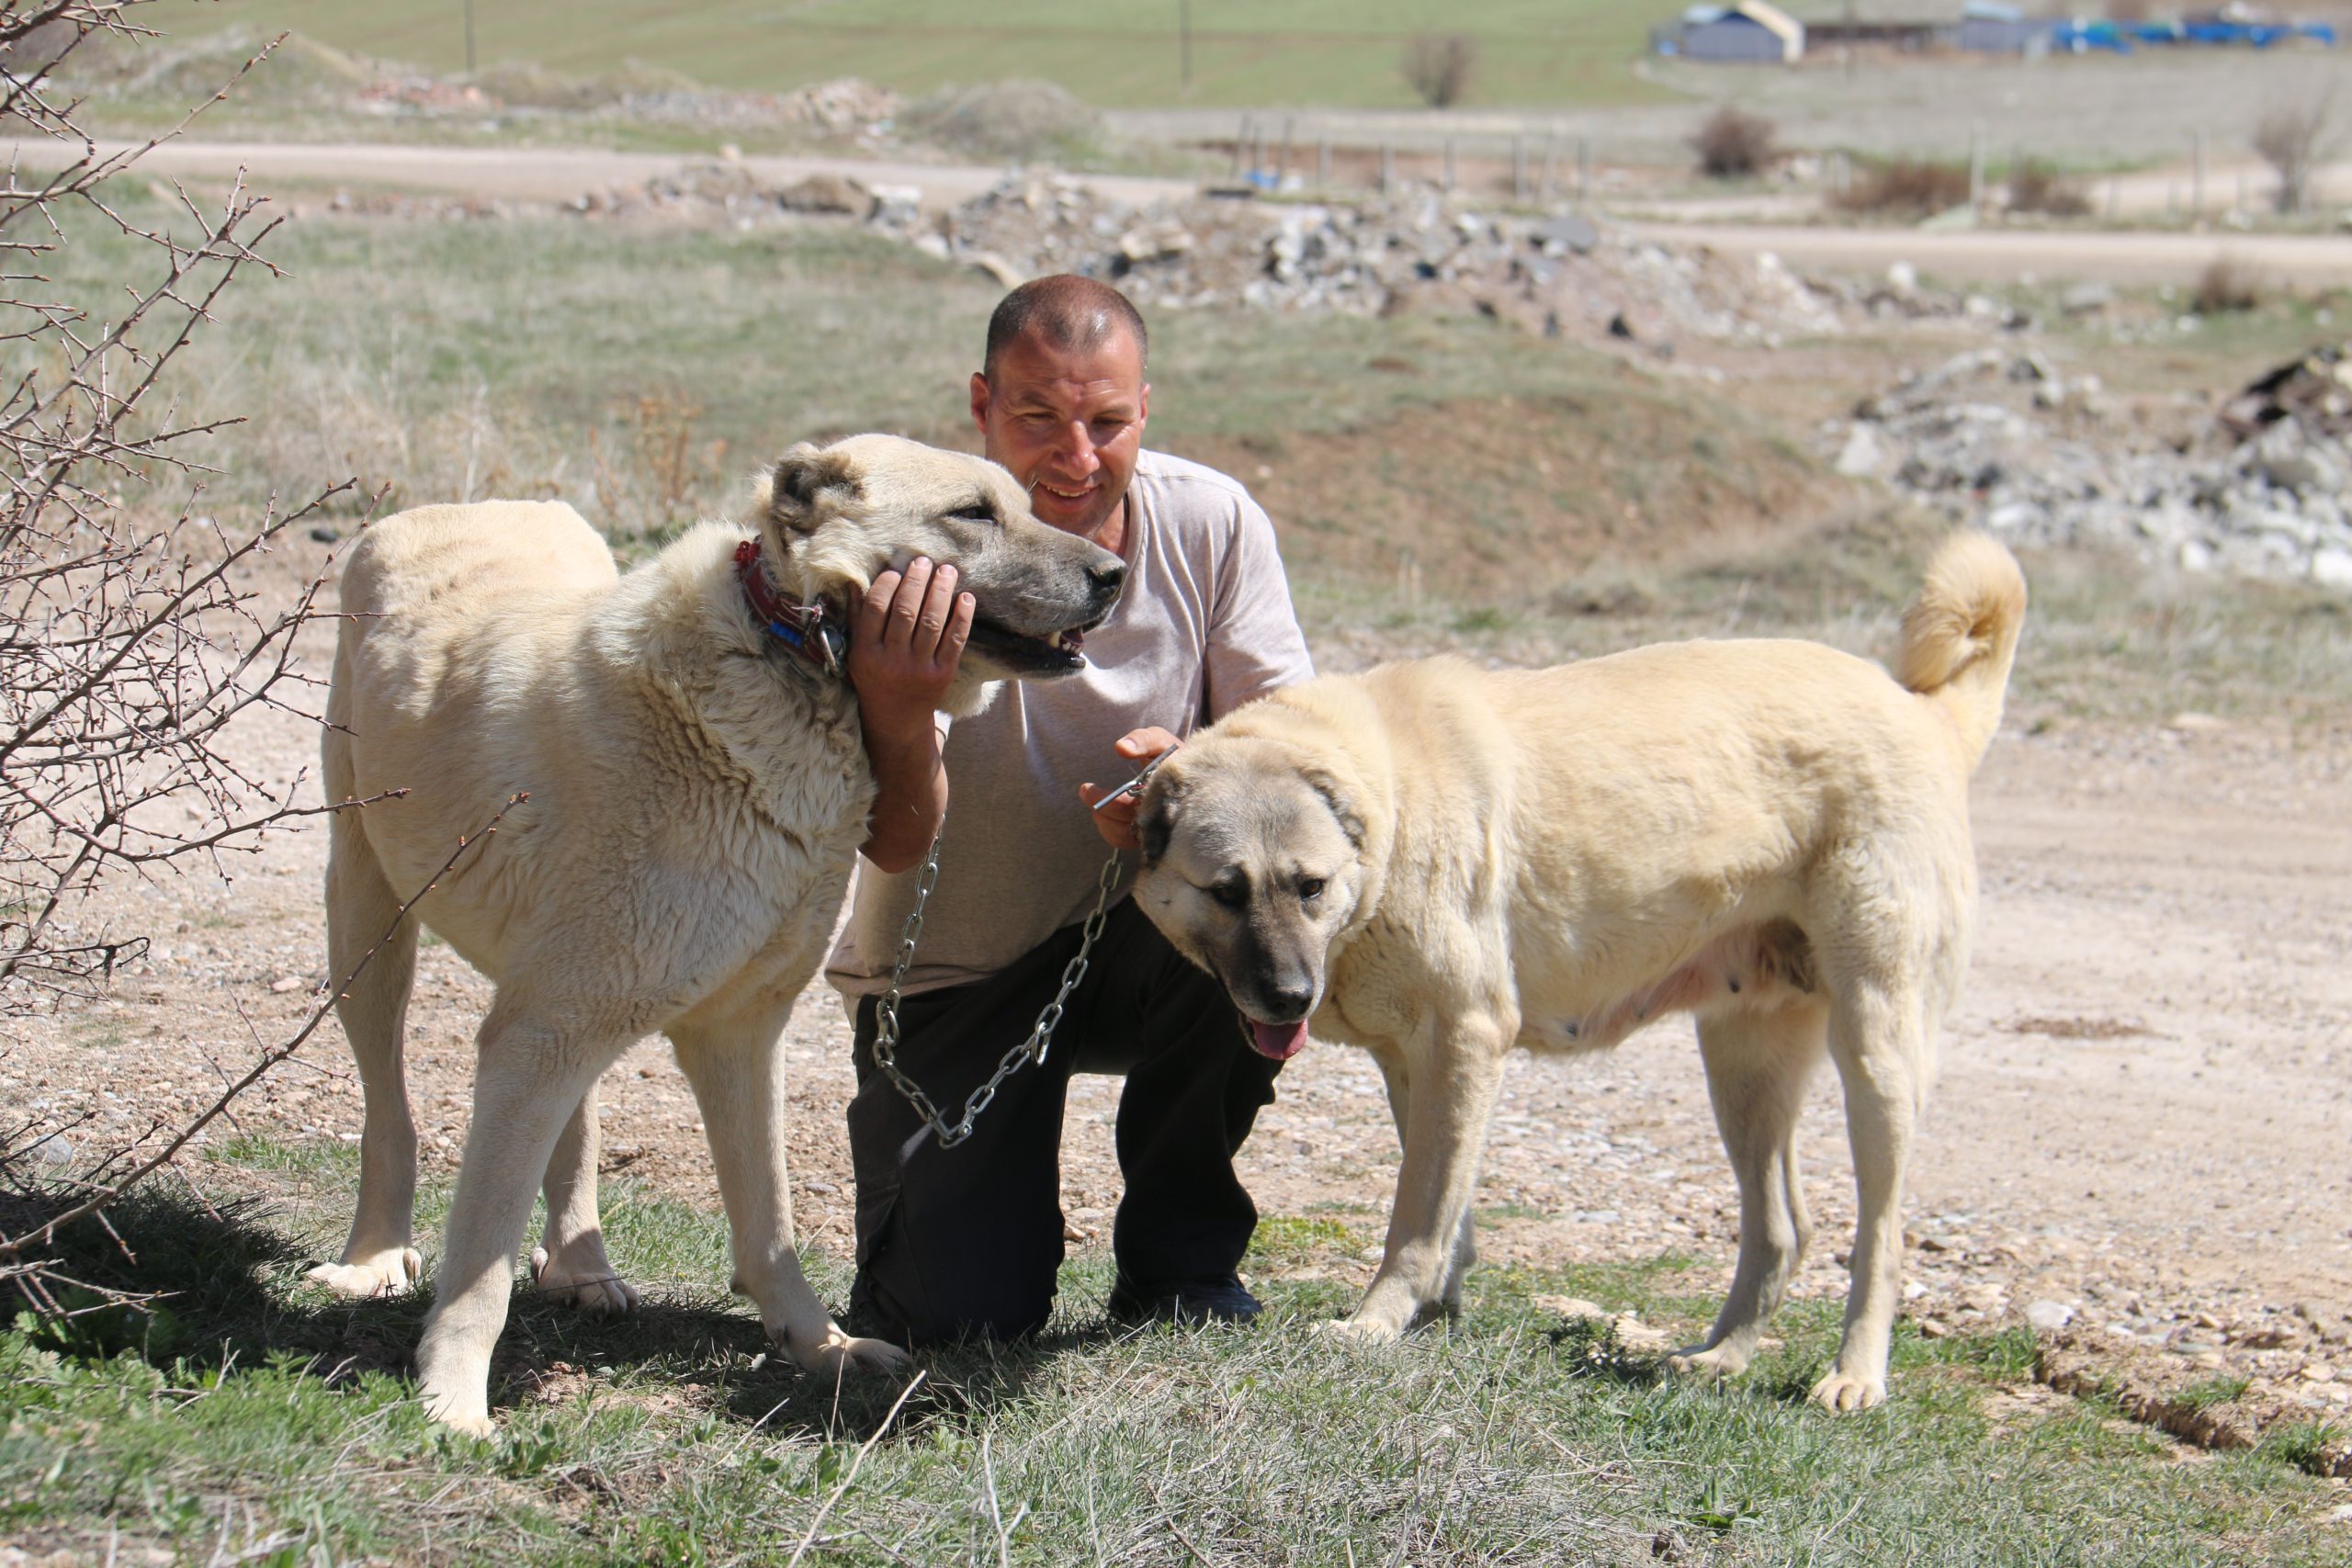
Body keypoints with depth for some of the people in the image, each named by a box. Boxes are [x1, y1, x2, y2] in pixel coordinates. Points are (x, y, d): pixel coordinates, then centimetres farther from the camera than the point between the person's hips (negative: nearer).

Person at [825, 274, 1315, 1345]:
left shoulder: (1211, 524, -14)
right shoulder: (913, 564, -20)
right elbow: (895, 844, -28)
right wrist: (895, 711, -50)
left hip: (1134, 940, 2)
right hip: (949, 974, -2)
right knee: (961, 1313, -19)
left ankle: (1179, 1256, -9)